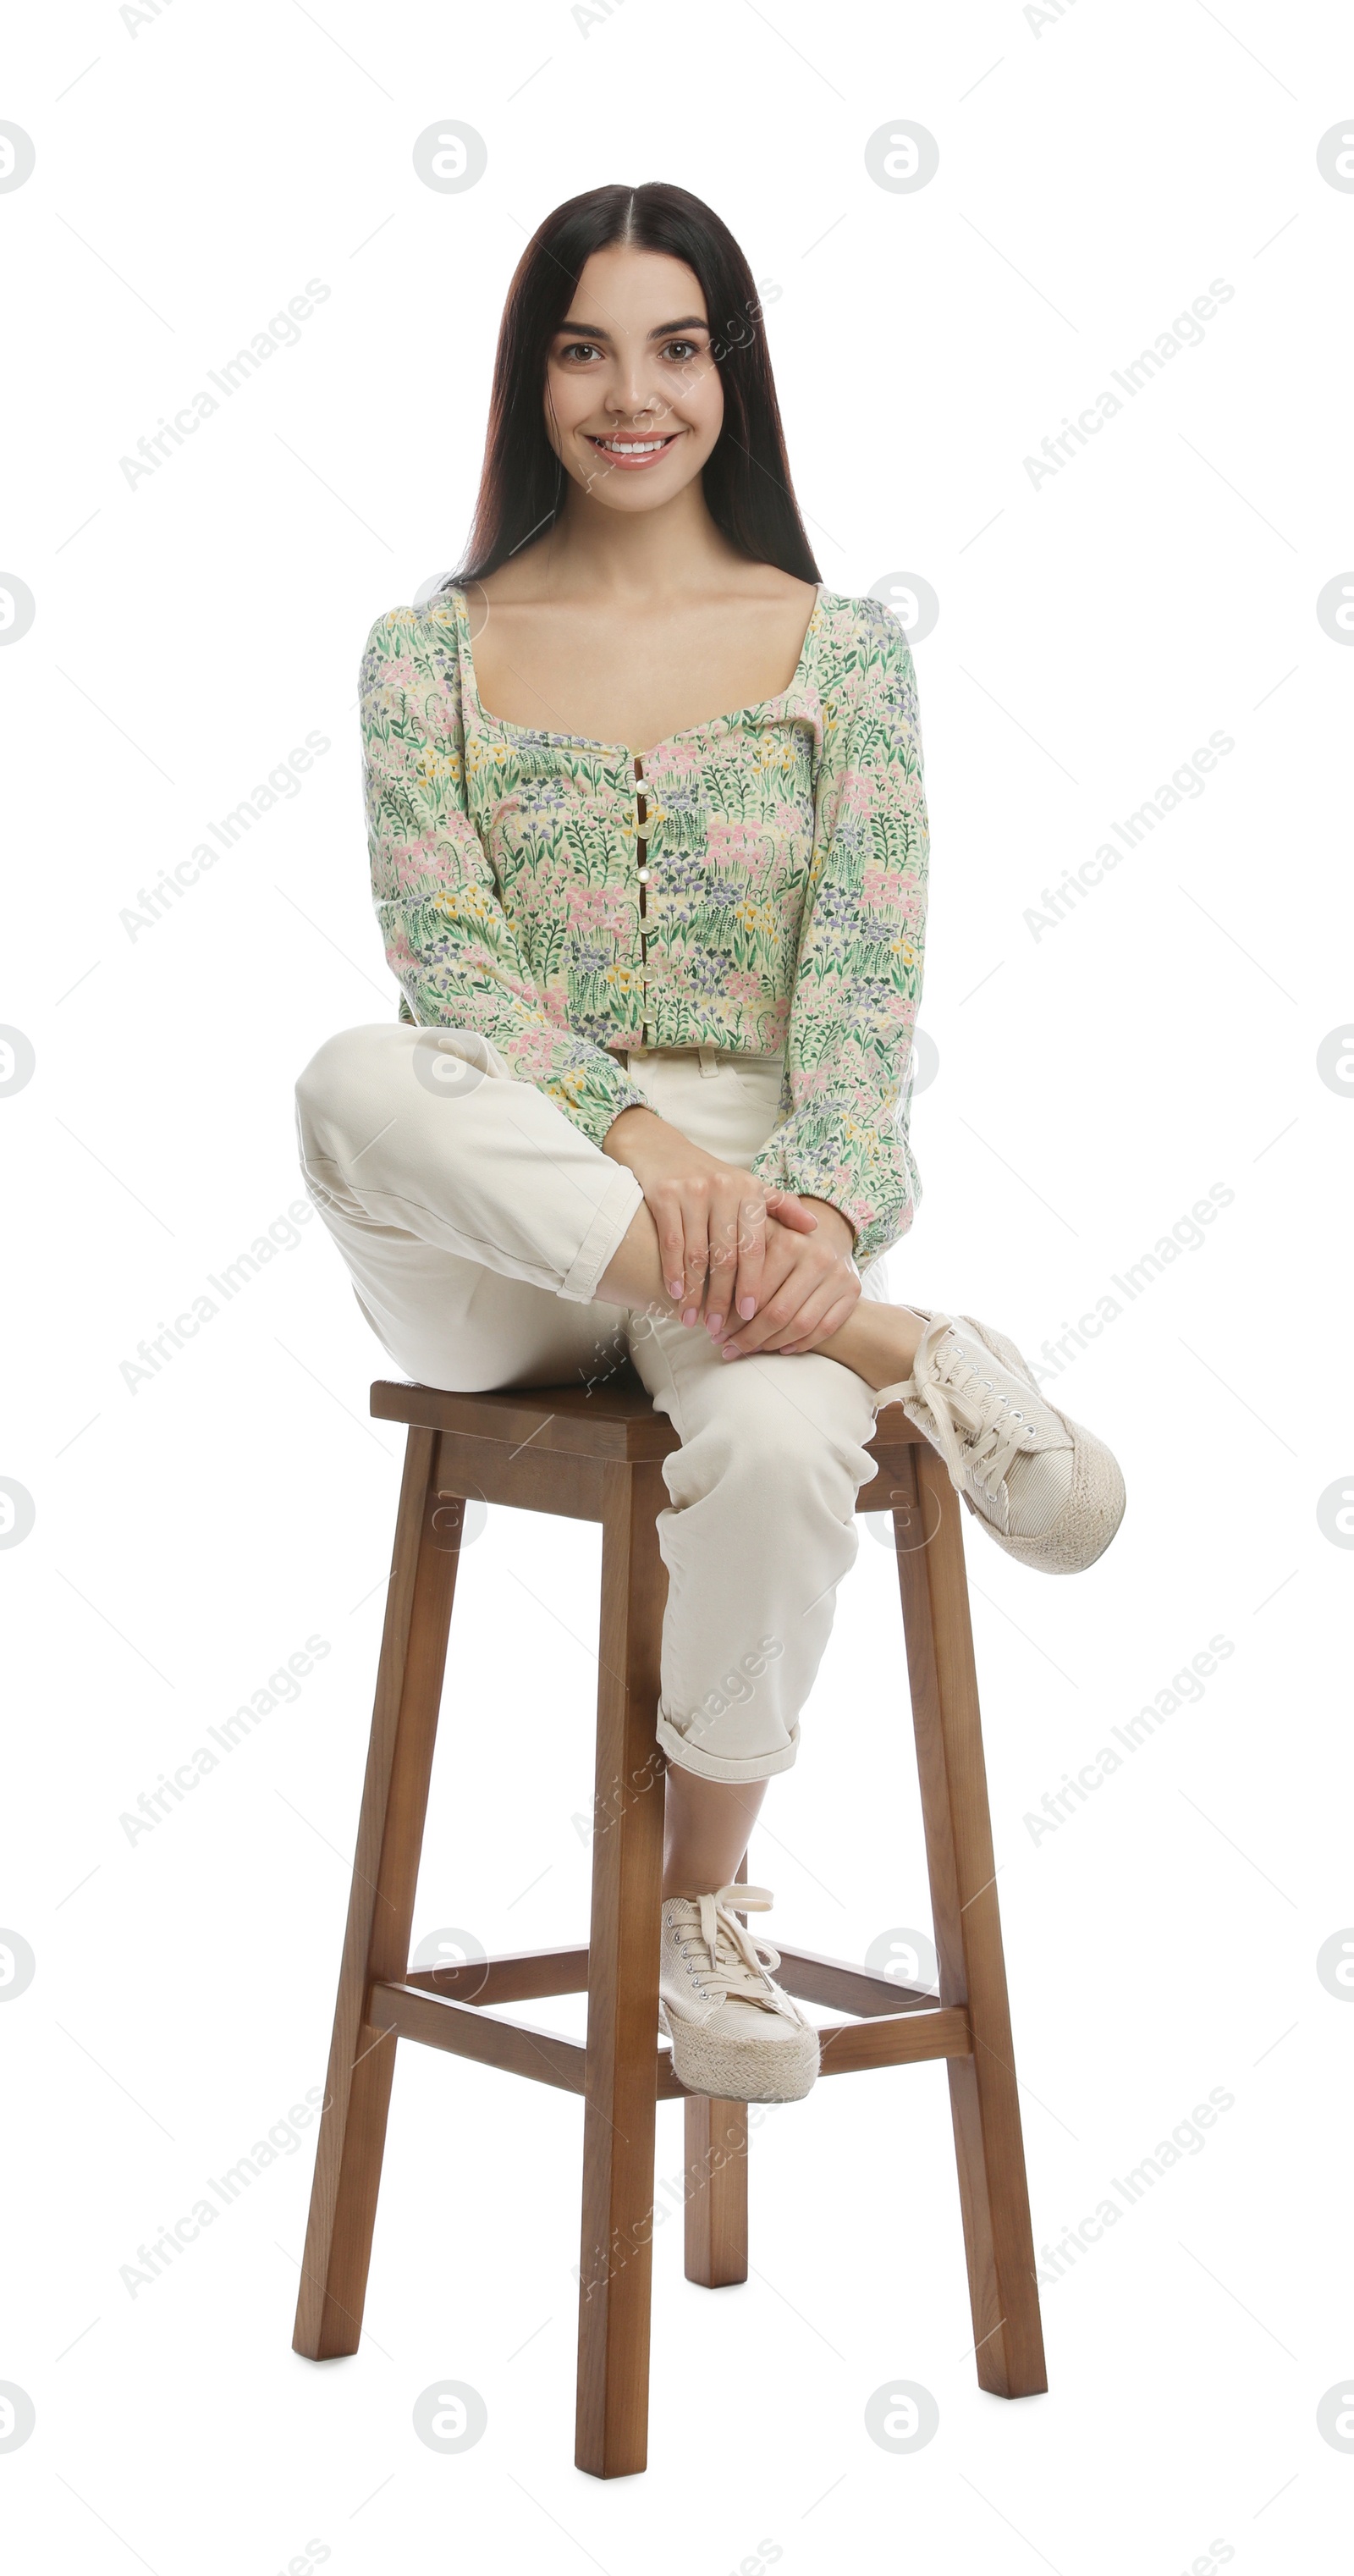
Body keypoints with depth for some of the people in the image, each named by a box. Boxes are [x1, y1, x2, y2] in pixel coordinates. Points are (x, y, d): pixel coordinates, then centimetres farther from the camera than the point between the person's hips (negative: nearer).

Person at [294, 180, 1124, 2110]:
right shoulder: (431, 651, 9)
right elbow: (445, 956, -4)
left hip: (770, 1195, 0)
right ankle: (911, 1359, -28)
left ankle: (705, 1906, -5)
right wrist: (638, 1139, -23)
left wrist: (820, 1210, -21)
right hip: (503, 1241, 1)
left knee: (779, 1445, -35)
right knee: (353, 1084, -34)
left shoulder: (843, 646, 9)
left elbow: (871, 973, -1)